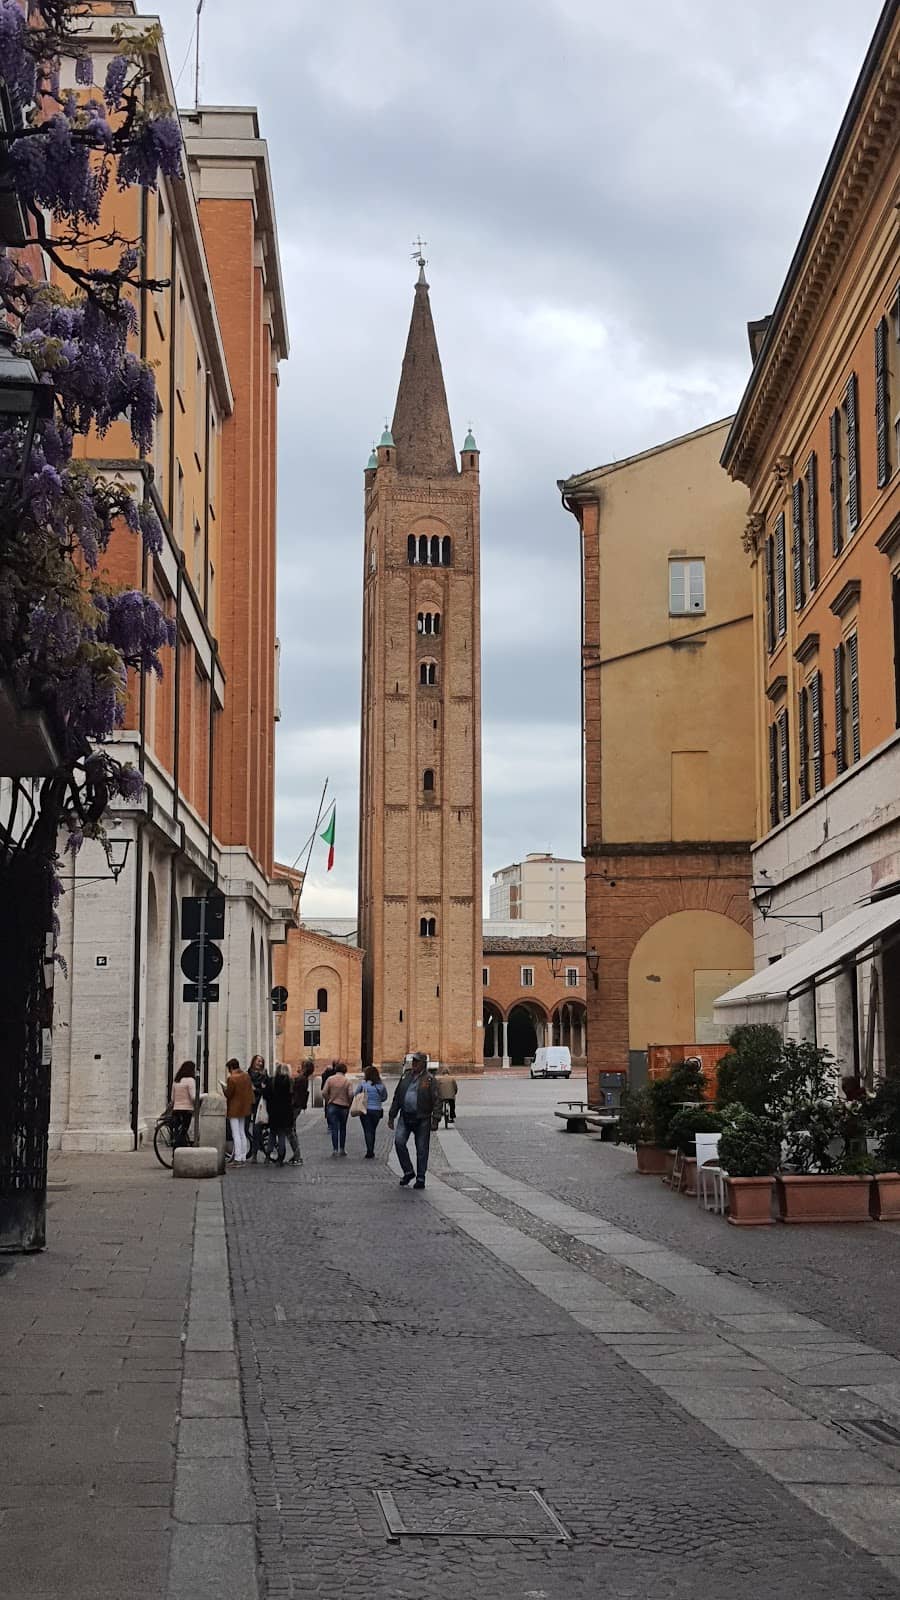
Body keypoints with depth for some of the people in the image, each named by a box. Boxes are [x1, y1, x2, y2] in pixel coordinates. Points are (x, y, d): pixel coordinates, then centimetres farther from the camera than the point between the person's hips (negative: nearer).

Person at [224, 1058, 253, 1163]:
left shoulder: (231, 1078, -19)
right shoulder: (246, 1076, 4)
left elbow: (228, 1094, -15)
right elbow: (250, 1090, 11)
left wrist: (225, 1089, 3)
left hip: (234, 1109, -8)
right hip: (244, 1108, 8)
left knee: (236, 1134, -6)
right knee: (242, 1133, 15)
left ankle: (238, 1159, -9)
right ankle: (243, 1157, 17)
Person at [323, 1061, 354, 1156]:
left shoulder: (330, 1079, -3)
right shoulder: (347, 1081, -4)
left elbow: (325, 1093, -8)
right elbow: (351, 1094, -12)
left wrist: (328, 1102, 7)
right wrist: (349, 1104, 4)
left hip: (332, 1106, 0)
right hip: (344, 1107, 0)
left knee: (334, 1128, 0)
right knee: (342, 1128, 14)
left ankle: (335, 1149, -9)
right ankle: (342, 1149, 18)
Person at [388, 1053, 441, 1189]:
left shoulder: (429, 1079, -4)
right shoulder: (406, 1076, 11)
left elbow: (437, 1100, -6)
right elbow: (397, 1097, 17)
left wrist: (435, 1119, -15)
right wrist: (391, 1116, 15)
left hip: (422, 1118, -4)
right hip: (405, 1117, 4)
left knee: (422, 1149, 1)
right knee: (399, 1141, -13)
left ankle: (420, 1178, 12)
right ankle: (408, 1172, 2)